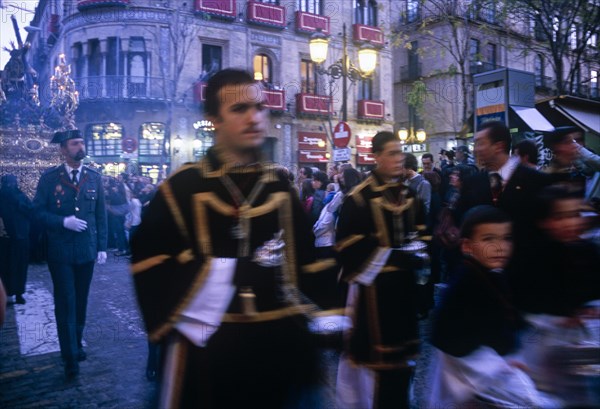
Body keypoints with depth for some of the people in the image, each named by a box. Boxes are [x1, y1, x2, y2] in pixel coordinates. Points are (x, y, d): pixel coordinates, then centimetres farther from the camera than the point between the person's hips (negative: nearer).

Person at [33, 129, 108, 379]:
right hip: (60, 251, -3)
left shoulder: (94, 177, 4)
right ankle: (70, 355, 9)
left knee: (81, 301, 14)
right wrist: (63, 221, -19)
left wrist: (102, 246, 3)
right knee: (65, 302, -1)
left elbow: (101, 214, 6)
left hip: (87, 250, 3)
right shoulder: (49, 178, -3)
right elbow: (38, 211, -3)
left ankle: (77, 343, 31)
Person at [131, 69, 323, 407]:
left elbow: (307, 262, 8)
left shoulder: (280, 186, 5)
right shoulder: (183, 187, -7)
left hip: (279, 343, 3)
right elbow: (150, 262, -8)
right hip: (207, 347, -3)